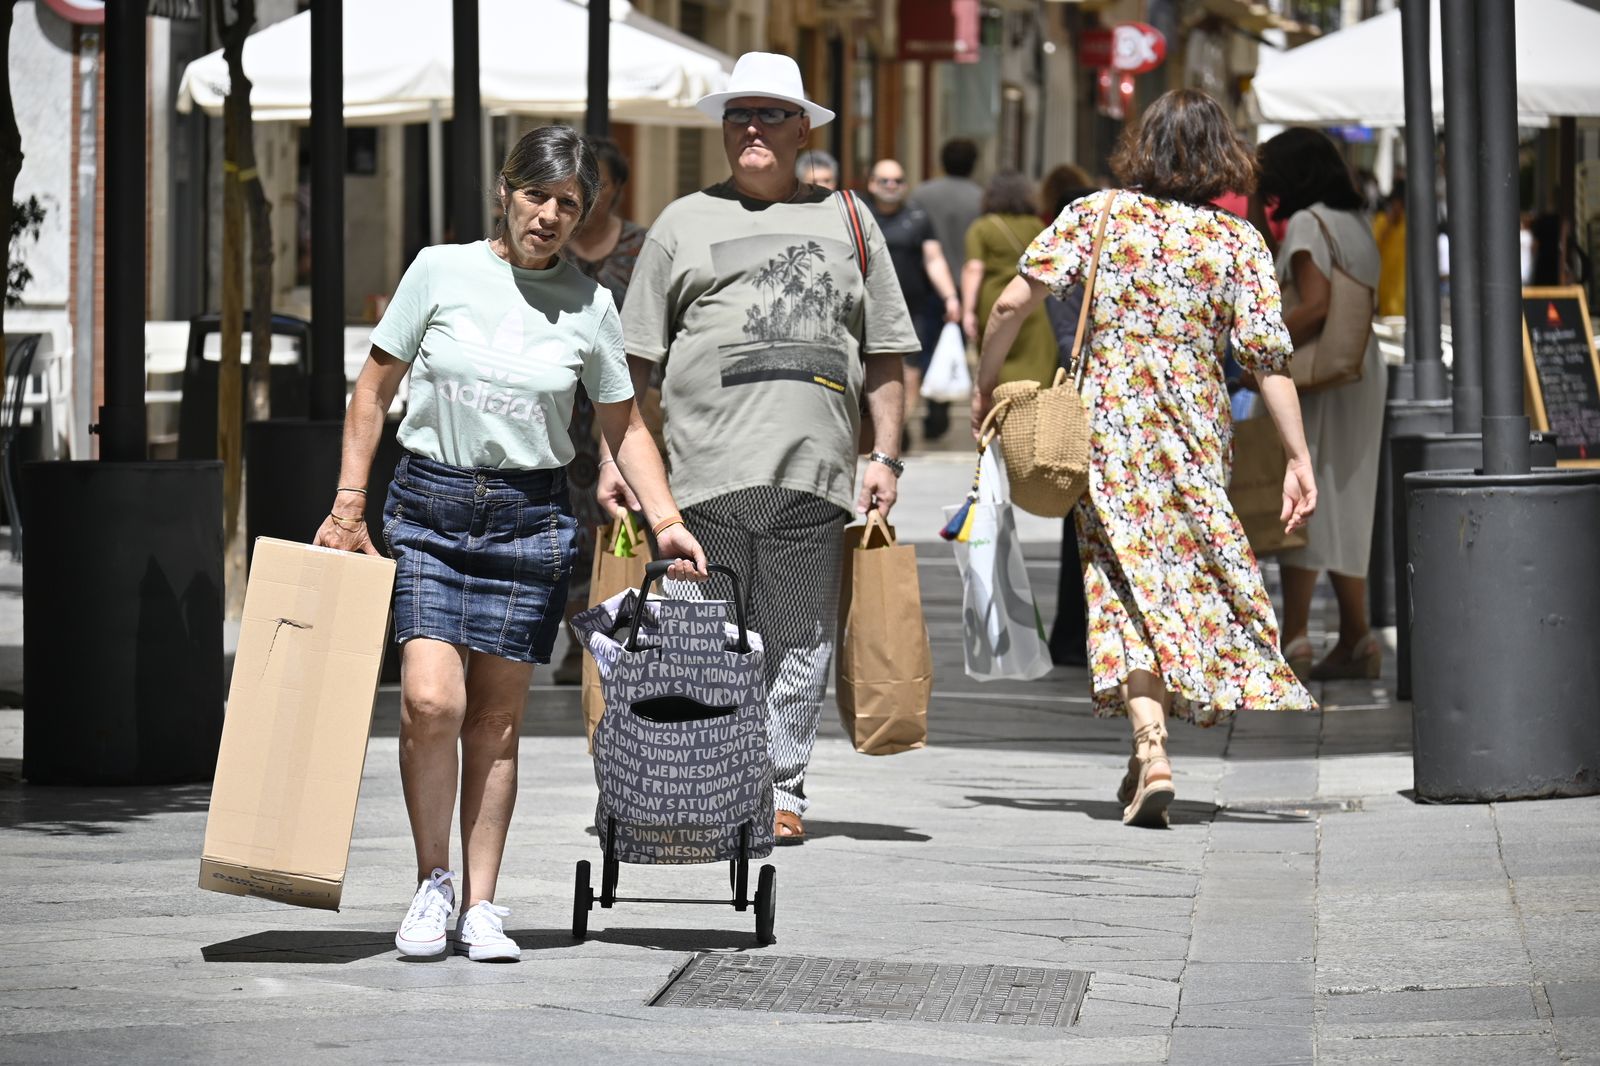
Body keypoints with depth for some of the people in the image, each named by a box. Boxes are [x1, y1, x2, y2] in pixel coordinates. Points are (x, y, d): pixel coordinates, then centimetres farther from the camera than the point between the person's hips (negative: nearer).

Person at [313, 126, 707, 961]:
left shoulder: (589, 306, 4)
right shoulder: (442, 272, 0)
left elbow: (624, 429, 13)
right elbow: (374, 390, 6)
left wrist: (666, 523, 1)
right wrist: (349, 502, 1)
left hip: (530, 517, 1)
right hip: (429, 506, -1)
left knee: (496, 719, 3)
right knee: (431, 702, -14)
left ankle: (480, 906, 11)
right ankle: (433, 883, 5)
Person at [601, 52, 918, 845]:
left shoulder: (845, 220, 16)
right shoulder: (683, 222, 14)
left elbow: (885, 353, 16)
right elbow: (634, 355, 13)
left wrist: (885, 455, 8)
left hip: (815, 467, 1)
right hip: (707, 465, -1)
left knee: (800, 642, -1)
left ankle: (780, 787, 6)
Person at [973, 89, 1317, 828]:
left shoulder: (1097, 215, -1)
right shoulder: (1239, 242, -1)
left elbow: (1013, 302, -7)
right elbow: (1268, 357, -6)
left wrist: (985, 384, 7)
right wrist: (1300, 458, -3)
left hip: (1106, 422, -1)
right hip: (1196, 429, 1)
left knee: (1131, 582, -1)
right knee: (1196, 576, 14)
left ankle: (1150, 747, -18)